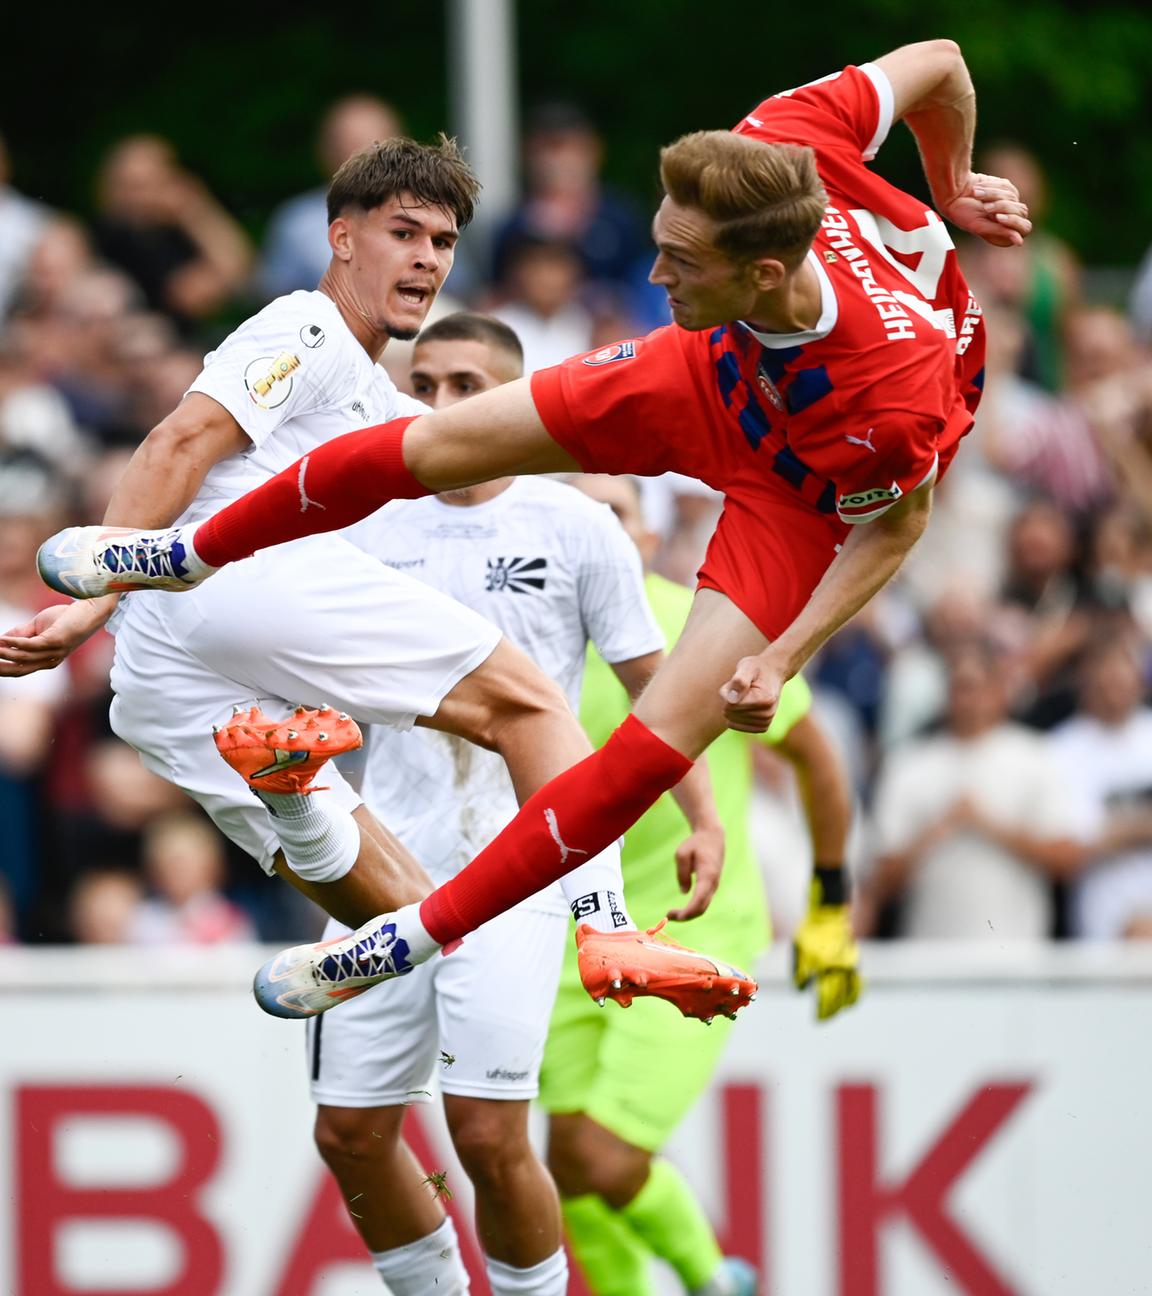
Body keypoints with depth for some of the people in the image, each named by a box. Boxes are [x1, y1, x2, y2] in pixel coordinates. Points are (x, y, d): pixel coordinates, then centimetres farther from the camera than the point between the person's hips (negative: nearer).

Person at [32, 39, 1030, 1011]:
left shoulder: (892, 399, -45)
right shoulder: (778, 146, -36)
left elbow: (898, 524, -22)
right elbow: (939, 62, -18)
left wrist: (783, 660, -26)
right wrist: (951, 192, 1)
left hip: (808, 491, -5)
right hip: (721, 375, 5)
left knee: (665, 738, -15)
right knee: (432, 445, 7)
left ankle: (422, 935, 3)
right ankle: (188, 557, 34)